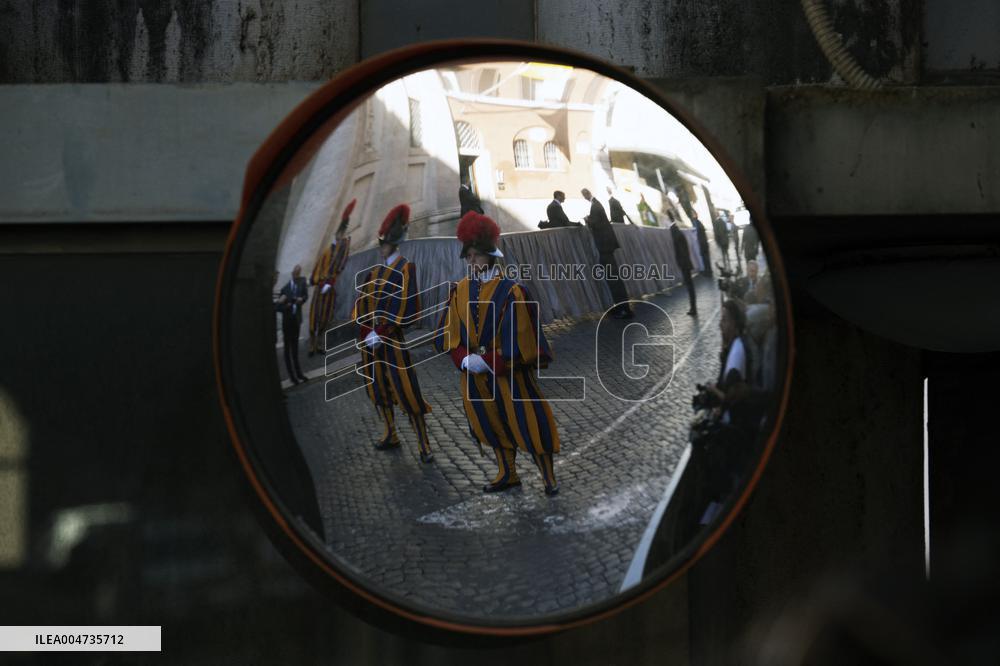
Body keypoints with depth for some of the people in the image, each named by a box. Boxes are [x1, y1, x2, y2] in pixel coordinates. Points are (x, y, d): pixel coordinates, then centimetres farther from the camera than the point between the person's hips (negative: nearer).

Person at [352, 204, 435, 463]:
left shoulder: (405, 269, -10)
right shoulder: (375, 273, 11)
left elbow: (404, 307, -17)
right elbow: (362, 305, 9)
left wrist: (381, 333, -17)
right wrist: (367, 332, -6)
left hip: (392, 341, -7)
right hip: (371, 340, 7)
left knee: (407, 392, -7)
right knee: (379, 390, 16)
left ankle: (424, 445, -2)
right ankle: (391, 436, 30)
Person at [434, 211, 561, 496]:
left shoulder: (511, 291, -16)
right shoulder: (460, 291, 1)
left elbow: (517, 339, -17)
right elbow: (449, 333, 2)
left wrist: (488, 362, -19)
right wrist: (464, 359, -14)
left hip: (509, 373, -5)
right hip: (474, 374, 5)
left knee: (527, 424, 2)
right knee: (492, 425, 17)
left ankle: (548, 477, 16)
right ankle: (507, 474, 33)